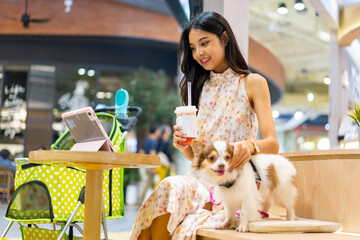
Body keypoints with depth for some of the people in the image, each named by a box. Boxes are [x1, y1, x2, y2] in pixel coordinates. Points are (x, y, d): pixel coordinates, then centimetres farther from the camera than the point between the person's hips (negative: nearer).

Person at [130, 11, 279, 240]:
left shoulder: (252, 83, 4)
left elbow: (273, 143, -7)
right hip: (200, 180, 4)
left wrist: (250, 146, -31)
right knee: (169, 188, -32)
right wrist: (183, 145, -7)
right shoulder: (200, 87, 19)